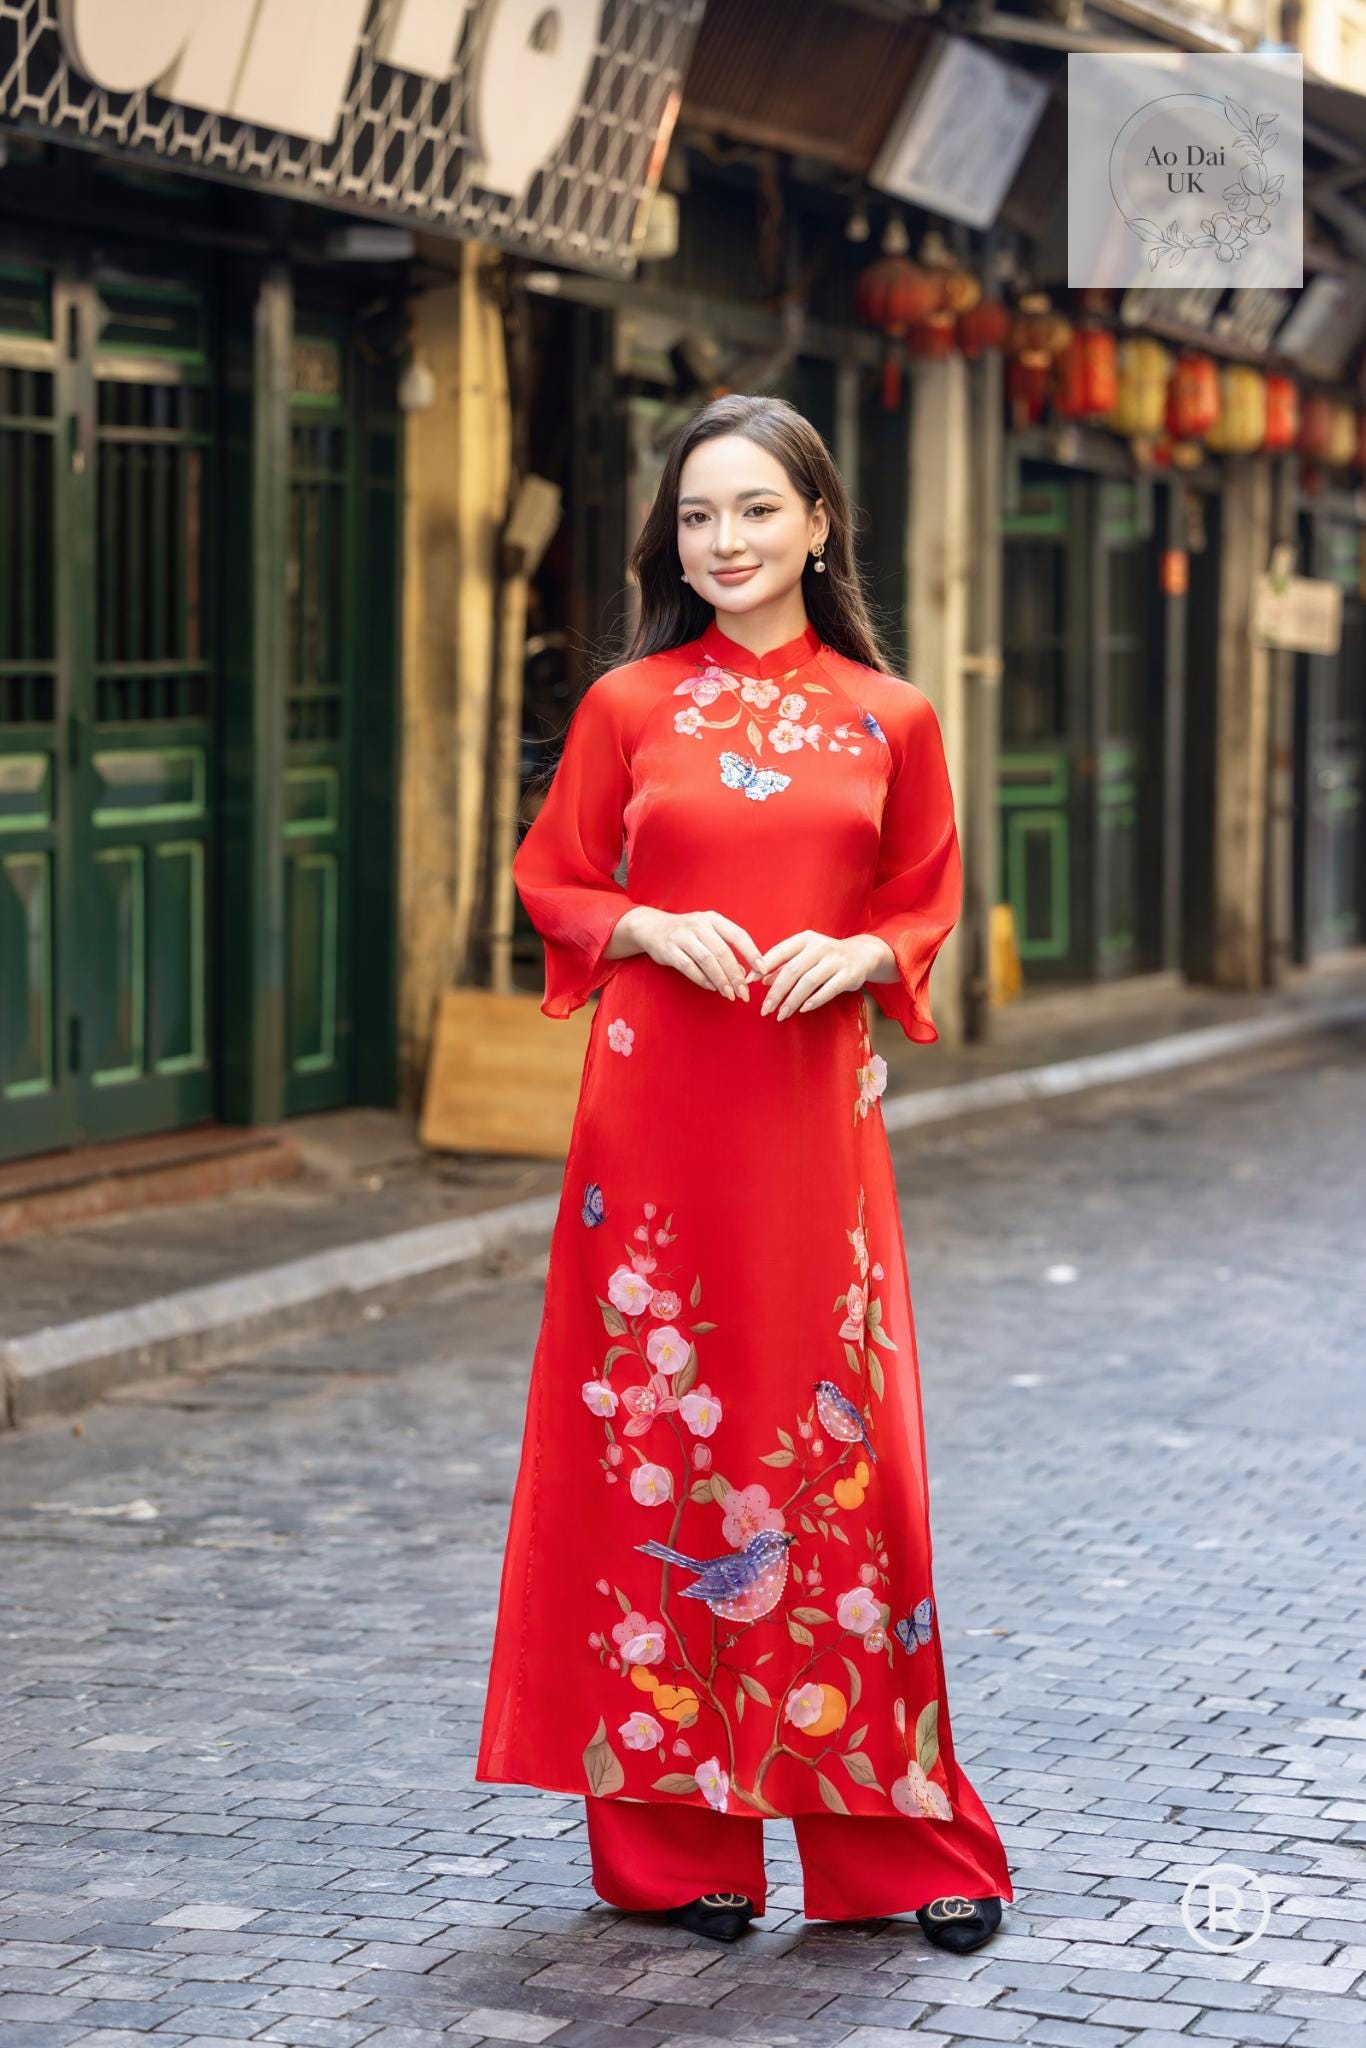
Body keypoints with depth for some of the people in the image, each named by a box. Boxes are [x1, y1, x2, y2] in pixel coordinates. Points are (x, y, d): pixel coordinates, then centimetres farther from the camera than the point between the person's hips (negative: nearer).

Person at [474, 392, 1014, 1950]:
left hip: (813, 1107, 0)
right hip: (654, 1104, 0)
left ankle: (895, 1834, 13)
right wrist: (657, 928, -10)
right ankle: (676, 1836, 13)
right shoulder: (628, 704, 3)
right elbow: (551, 881, 9)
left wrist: (857, 953, -9)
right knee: (658, 1431, 2)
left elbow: (927, 901, 12)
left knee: (838, 1437, 2)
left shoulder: (890, 716, 5)